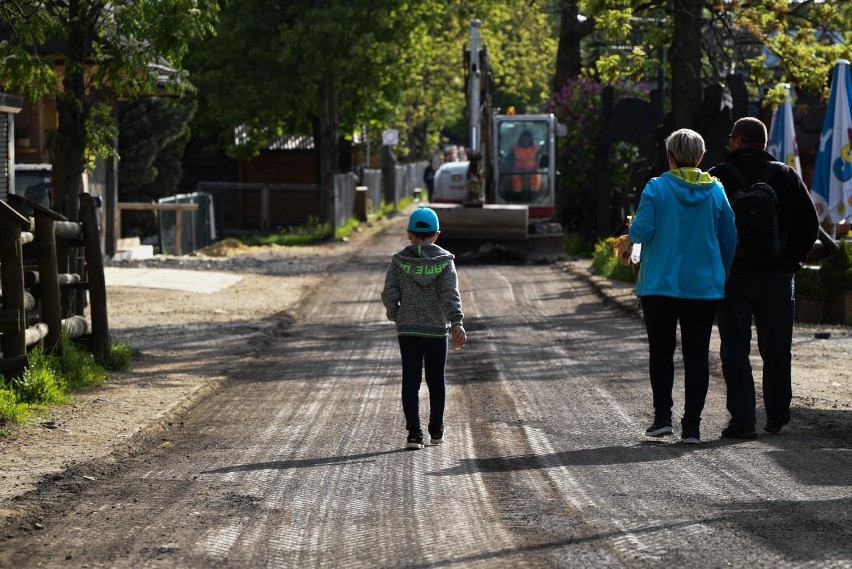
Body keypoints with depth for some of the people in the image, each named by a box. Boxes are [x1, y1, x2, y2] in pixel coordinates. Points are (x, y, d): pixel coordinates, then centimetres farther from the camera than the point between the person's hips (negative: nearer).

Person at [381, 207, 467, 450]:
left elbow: (389, 295, -5)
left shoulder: (399, 261, -3)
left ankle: (414, 432, -11)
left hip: (408, 329, 0)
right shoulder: (444, 261, -4)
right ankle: (436, 430, 23)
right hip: (437, 329, 0)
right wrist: (457, 323, -25)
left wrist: (394, 315, 15)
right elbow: (450, 294, -16)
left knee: (411, 382, 0)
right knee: (436, 381, 15)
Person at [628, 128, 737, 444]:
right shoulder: (716, 191, 2)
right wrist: (724, 276, 19)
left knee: (661, 351, 12)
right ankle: (691, 426, 1)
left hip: (660, 285, -2)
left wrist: (632, 227, 11)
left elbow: (641, 232, -13)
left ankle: (662, 416, 7)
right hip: (704, 286, 2)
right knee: (697, 355, 4)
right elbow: (730, 240, 6)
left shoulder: (656, 188, -8)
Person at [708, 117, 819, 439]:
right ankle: (777, 417, 18)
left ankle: (742, 419, -6)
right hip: (778, 276, 3)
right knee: (776, 350, 12)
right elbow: (810, 224, 4)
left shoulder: (718, 177, -4)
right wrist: (792, 260, 11)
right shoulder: (787, 176, 4)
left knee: (735, 349, 1)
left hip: (732, 276, -2)